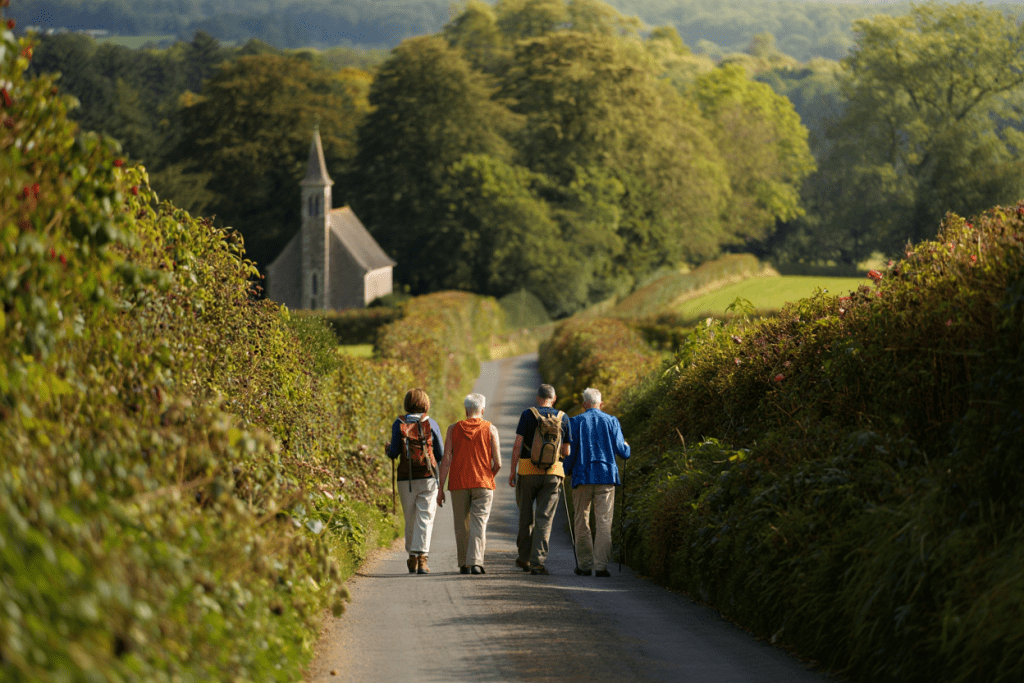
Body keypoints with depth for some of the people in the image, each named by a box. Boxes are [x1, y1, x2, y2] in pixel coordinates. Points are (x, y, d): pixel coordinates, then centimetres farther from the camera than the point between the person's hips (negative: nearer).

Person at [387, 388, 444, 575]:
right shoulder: (431, 423, 0)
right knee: (425, 517, -4)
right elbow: (440, 453, 5)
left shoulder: (399, 423, 0)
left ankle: (412, 558, 20)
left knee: (410, 519, 13)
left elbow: (394, 453, -2)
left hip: (406, 478, 1)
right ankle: (422, 557, -17)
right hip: (427, 476, -1)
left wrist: (388, 448, 21)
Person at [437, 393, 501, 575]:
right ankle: (476, 562, -19)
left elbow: (446, 460, -3)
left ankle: (464, 565, 14)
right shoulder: (490, 429, 0)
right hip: (483, 484, -1)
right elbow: (498, 463, -3)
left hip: (458, 484, 1)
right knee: (479, 524, -4)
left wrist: (441, 488, 0)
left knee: (461, 526, 11)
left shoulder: (453, 429, 3)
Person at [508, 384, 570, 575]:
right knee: (544, 518, 0)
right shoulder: (563, 418, 5)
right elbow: (566, 452, 7)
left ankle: (524, 559, 23)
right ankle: (538, 561, -10)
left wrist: (512, 471, -1)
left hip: (527, 471, -1)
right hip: (552, 473, 1)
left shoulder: (528, 415, -2)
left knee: (526, 516, 13)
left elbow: (517, 445, -6)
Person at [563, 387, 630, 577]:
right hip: (606, 476, 0)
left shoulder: (575, 422, 0)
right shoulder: (611, 421, 3)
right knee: (603, 523, -1)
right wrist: (627, 447, 26)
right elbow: (621, 451, 2)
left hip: (582, 476, 0)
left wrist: (567, 469, 16)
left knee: (581, 523, 10)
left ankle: (584, 565, 11)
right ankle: (601, 565, -9)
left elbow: (570, 451, -2)